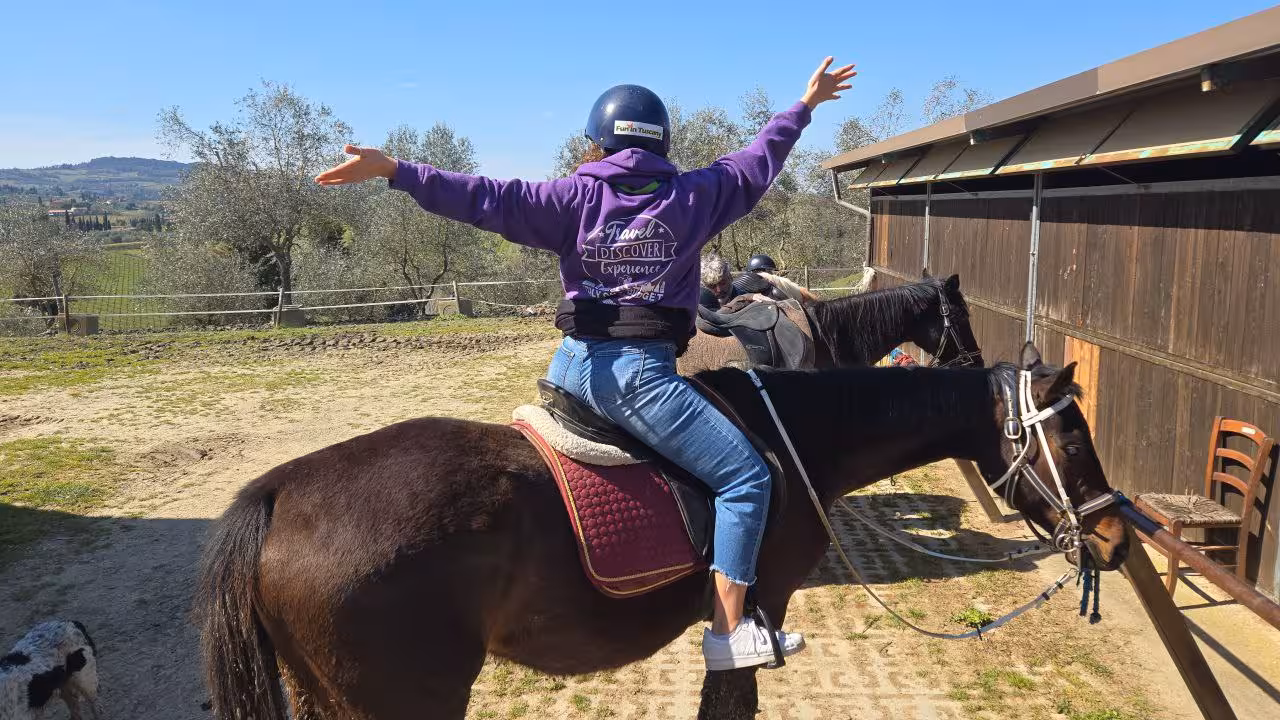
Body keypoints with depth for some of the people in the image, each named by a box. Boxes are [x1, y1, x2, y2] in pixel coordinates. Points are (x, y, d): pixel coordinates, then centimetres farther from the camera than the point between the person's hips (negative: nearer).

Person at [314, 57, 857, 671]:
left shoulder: (576, 198, 6)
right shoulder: (694, 195, 6)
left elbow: (490, 199, -1)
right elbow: (758, 162, 18)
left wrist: (394, 171, 0)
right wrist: (806, 105, 34)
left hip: (570, 368, 4)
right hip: (640, 375, -4)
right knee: (746, 478, 1)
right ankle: (729, 633, -5)